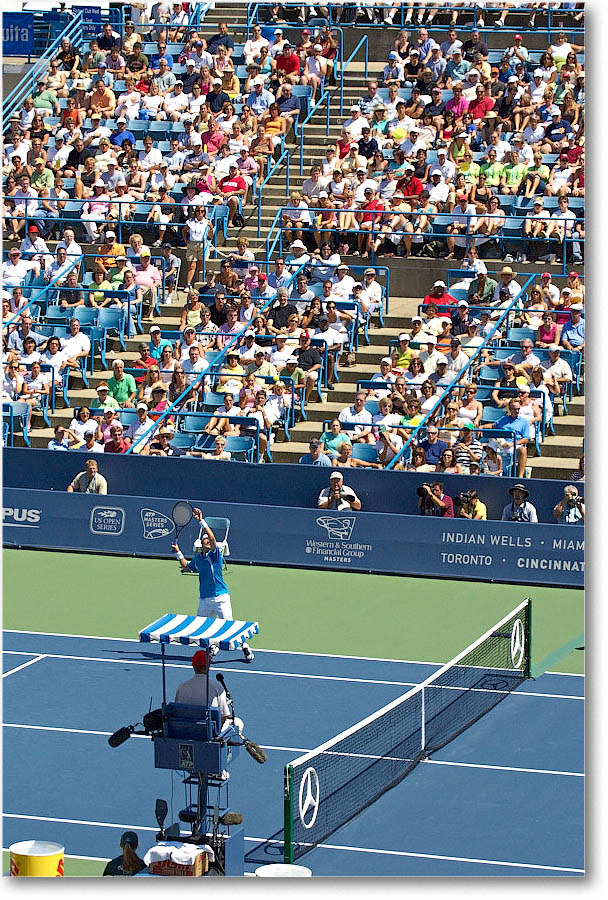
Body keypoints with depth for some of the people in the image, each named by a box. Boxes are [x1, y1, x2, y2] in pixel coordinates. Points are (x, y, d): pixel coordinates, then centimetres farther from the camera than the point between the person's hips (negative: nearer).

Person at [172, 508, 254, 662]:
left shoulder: (214, 554, -5)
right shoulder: (197, 559, 11)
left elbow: (212, 538, -23)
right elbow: (186, 567, 32)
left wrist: (202, 521, -29)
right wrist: (178, 553, 24)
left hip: (220, 597, -6)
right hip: (204, 600, 6)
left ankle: (245, 648, 4)